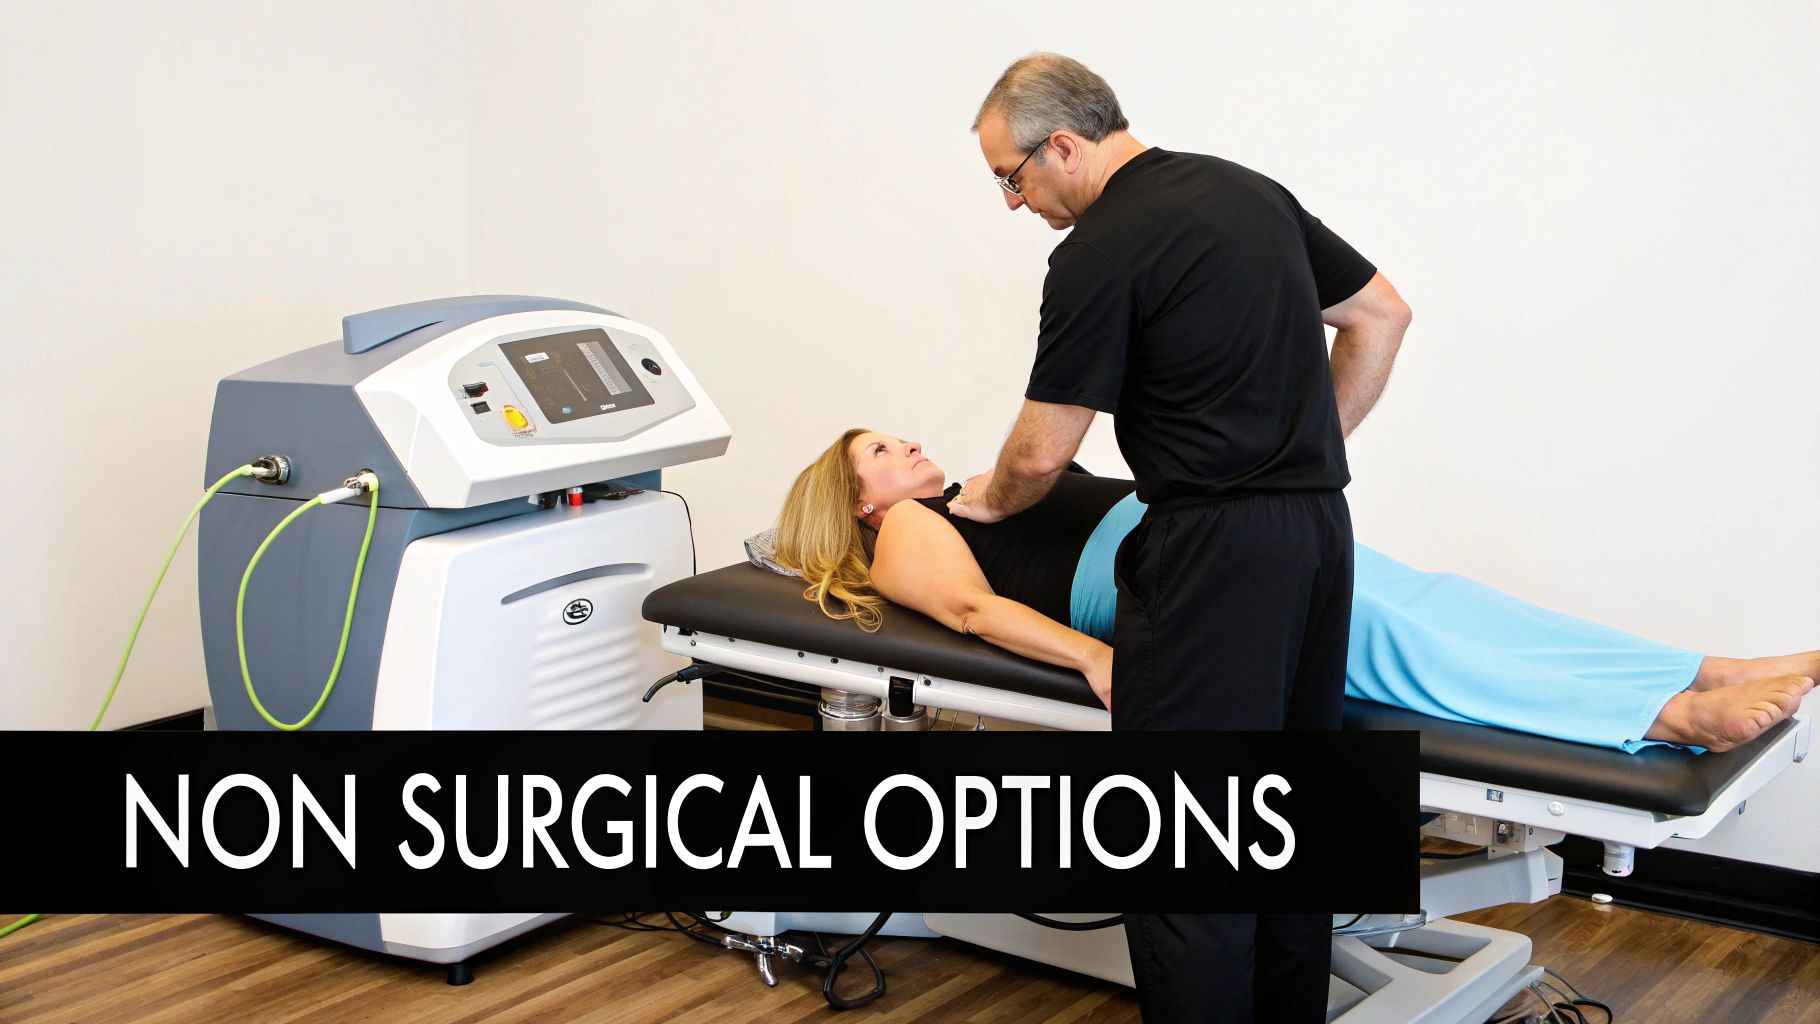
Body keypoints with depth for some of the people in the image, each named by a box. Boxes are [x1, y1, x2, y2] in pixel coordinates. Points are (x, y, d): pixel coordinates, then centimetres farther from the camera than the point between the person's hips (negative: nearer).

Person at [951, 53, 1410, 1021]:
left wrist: (989, 498, 16)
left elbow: (1043, 450, -6)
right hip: (1319, 529, 9)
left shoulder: (1099, 251, -12)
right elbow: (1382, 313, 19)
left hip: (1213, 551, -9)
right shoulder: (1250, 190, 13)